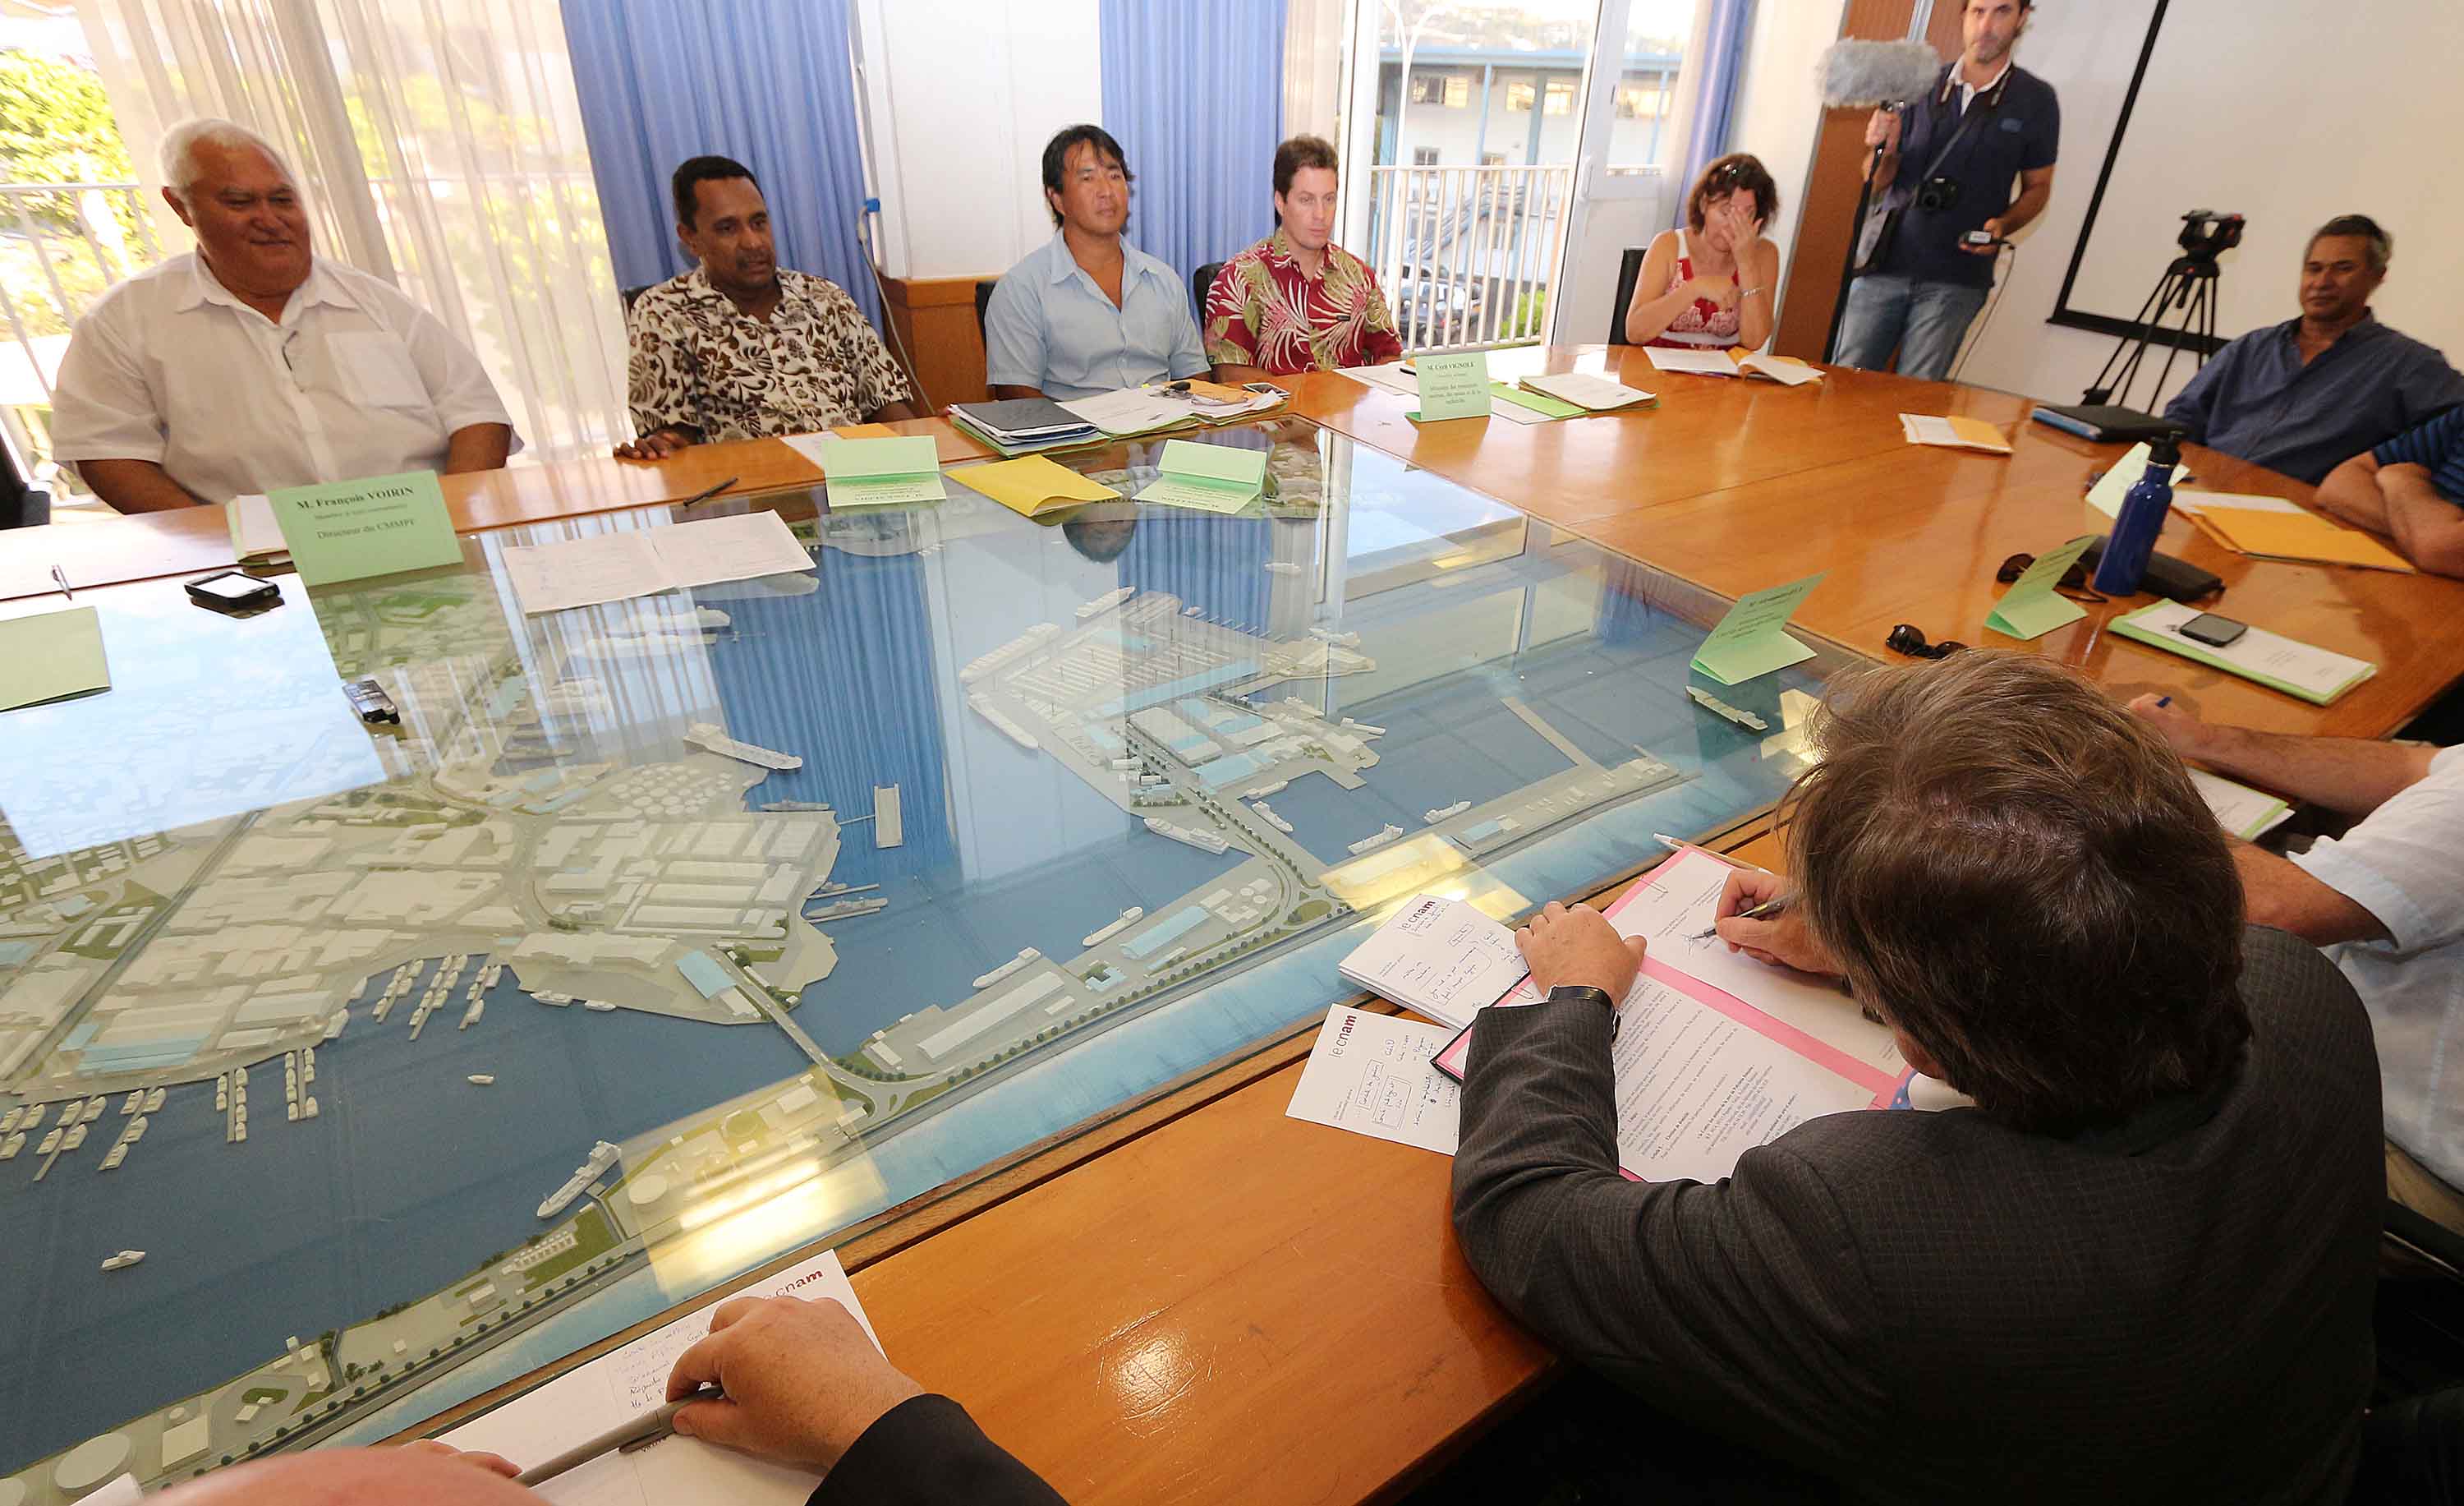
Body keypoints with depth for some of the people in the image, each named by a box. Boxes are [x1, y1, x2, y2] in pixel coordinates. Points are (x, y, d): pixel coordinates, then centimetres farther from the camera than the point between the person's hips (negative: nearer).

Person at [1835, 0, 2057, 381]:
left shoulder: (2035, 100, 6)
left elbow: (2037, 187, 12)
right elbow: (1879, 182, 10)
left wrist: (2003, 225, -8)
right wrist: (1884, 150, -11)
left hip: (1954, 280, -1)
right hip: (1884, 261, 1)